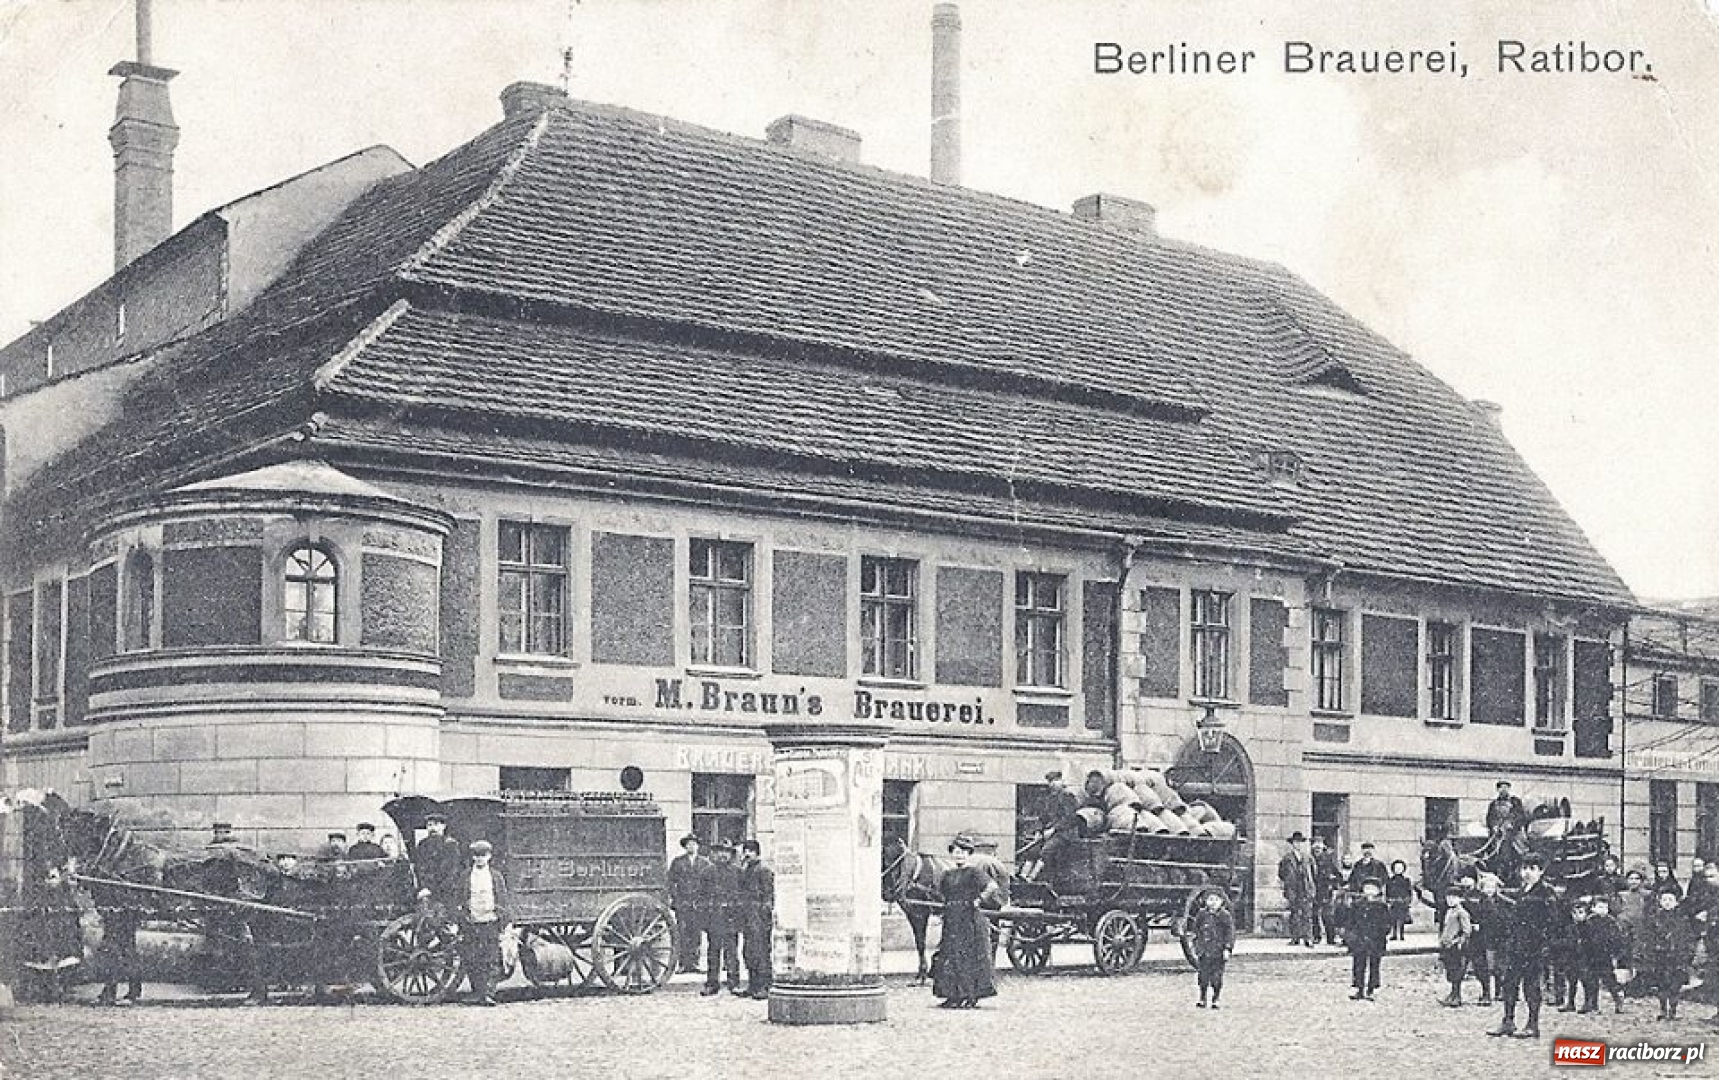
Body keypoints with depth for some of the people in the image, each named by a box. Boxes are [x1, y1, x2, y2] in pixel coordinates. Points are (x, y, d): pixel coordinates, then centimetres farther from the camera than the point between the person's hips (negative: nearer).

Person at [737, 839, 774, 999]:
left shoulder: (764, 870, -8)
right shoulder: (745, 870, 18)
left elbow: (768, 896, -12)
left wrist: (767, 917, -17)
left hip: (759, 917, -9)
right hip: (747, 918, 9)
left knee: (760, 952, -8)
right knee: (748, 952, 11)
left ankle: (764, 988, -5)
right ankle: (753, 986, 17)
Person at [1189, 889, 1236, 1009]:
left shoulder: (1225, 916, -1)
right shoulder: (1201, 915, 7)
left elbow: (1230, 933, -1)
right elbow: (1195, 931, 16)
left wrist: (1227, 949, -9)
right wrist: (1196, 947, 15)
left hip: (1218, 953, -2)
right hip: (1204, 951, 2)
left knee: (1217, 977, -1)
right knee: (1203, 976, 1)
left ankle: (1215, 1000, 9)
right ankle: (1202, 999, 11)